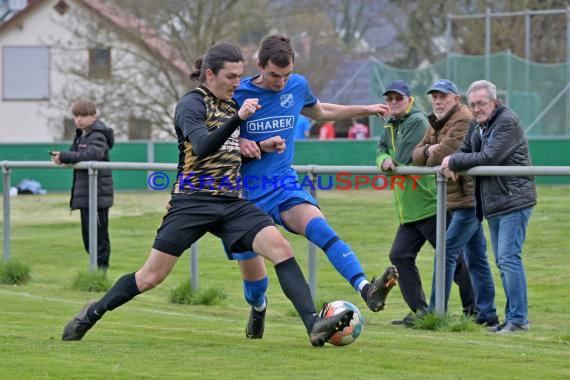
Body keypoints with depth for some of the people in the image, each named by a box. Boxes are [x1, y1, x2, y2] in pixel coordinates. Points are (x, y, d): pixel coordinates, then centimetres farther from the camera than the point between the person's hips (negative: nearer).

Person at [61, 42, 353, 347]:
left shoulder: (230, 104, 15)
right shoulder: (192, 103, -7)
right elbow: (202, 147, -24)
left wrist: (261, 147, 13)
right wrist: (238, 118, -32)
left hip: (232, 204, 6)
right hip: (192, 203, -6)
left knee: (280, 246, -17)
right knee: (151, 277, -1)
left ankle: (314, 325, -25)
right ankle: (93, 313, 22)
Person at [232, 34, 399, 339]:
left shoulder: (298, 86, 2)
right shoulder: (238, 94, -10)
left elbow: (319, 112, 25)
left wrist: (365, 110, 25)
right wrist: (237, 143, -19)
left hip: (283, 185, 2)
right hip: (245, 193, -2)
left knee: (318, 225, -29)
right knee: (252, 274, 3)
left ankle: (366, 289, -46)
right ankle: (258, 309, 40)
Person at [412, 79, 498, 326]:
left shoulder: (463, 121, -15)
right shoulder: (435, 124, 17)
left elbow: (445, 153, -23)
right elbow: (417, 156, 11)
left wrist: (433, 156, -1)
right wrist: (428, 150, -10)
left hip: (467, 197, -10)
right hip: (453, 201, 10)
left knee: (447, 252, -12)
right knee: (475, 258, 13)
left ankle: (435, 313, -11)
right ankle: (487, 315, 18)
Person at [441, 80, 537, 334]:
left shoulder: (508, 122, -14)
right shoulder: (476, 125, 14)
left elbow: (488, 157, -21)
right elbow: (465, 151, 19)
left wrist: (454, 161, -10)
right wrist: (453, 164, -6)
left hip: (514, 200, -9)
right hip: (493, 205, 9)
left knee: (509, 258, -14)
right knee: (503, 262, 11)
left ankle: (518, 319, -12)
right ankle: (512, 318, 17)